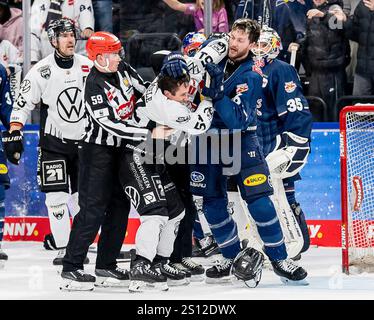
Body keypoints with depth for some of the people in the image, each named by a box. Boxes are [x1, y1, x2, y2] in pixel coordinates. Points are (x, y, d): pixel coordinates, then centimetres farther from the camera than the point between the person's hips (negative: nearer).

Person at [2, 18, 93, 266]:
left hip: (84, 140, 3)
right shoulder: (41, 71, -11)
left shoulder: (88, 67, -2)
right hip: (54, 142, -3)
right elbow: (22, 105, -8)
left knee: (82, 197, 5)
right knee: (56, 196, -8)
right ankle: (63, 249, -3)